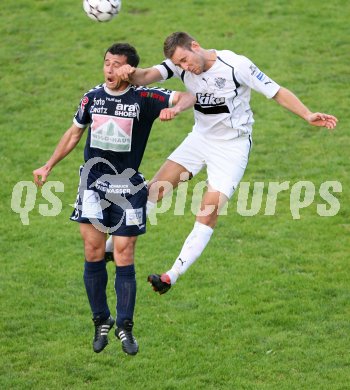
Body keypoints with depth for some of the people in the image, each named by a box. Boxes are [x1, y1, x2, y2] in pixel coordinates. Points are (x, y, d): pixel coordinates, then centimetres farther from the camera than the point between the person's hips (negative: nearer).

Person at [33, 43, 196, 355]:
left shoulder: (144, 98, -6)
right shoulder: (92, 97, 4)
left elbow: (188, 97, -10)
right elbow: (74, 134, 17)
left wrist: (175, 109, -33)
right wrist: (48, 167, 16)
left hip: (128, 187, -2)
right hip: (93, 183, 3)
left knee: (124, 255, -4)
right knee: (93, 252, -1)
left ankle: (125, 326, 7)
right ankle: (101, 322, 13)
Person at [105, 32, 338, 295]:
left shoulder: (237, 65, -21)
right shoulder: (180, 66, -9)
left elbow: (277, 92, -14)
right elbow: (148, 77, -24)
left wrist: (308, 115, -22)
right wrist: (131, 73, -47)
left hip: (233, 147, -5)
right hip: (200, 138, 5)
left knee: (208, 215, -12)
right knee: (155, 190, -4)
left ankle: (173, 275, -9)